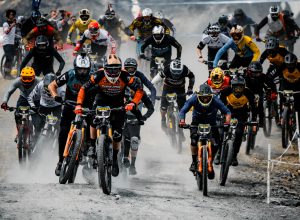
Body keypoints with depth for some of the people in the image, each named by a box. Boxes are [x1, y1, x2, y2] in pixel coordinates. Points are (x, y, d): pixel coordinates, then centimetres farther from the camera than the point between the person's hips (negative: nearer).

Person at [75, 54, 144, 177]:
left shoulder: (125, 77, -25)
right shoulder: (99, 75, -25)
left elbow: (139, 90, -19)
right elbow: (84, 89, -18)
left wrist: (133, 103, -34)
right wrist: (79, 105, -29)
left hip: (118, 104, 0)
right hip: (101, 101, 0)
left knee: (117, 133, -8)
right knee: (94, 120, -28)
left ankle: (114, 159, 13)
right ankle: (92, 146, -7)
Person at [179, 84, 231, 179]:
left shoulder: (215, 100, -27)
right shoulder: (194, 99, -27)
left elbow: (227, 111, -25)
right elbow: (183, 111, -27)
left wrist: (227, 120, -48)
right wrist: (182, 120, -48)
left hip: (211, 124, 1)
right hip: (197, 123, -1)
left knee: (216, 144, -16)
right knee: (194, 140, -27)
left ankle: (210, 163, 11)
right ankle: (194, 161, -4)